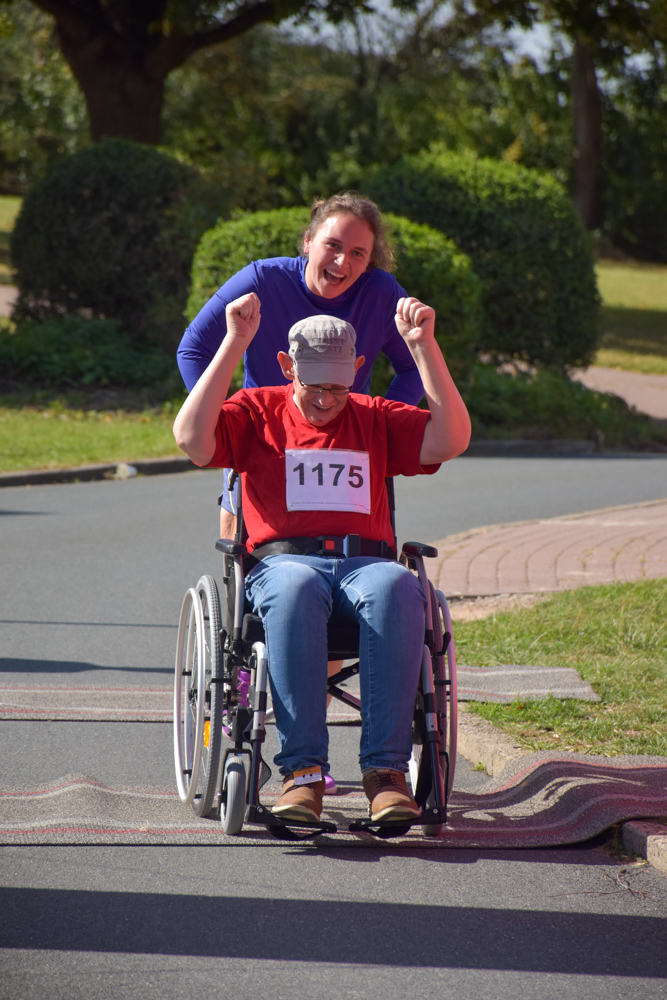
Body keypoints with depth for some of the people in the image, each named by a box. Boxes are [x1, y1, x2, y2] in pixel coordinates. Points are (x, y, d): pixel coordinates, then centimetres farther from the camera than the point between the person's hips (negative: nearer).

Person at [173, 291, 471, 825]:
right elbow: (191, 437, -2)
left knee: (396, 588, -37)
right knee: (295, 591, -41)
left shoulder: (376, 418, 23)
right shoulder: (256, 412, 18)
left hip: (367, 563, 2)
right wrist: (235, 343, -3)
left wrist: (424, 346, 1)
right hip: (284, 562, -1)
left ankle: (386, 769, -39)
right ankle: (303, 770, -42)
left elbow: (451, 439, 6)